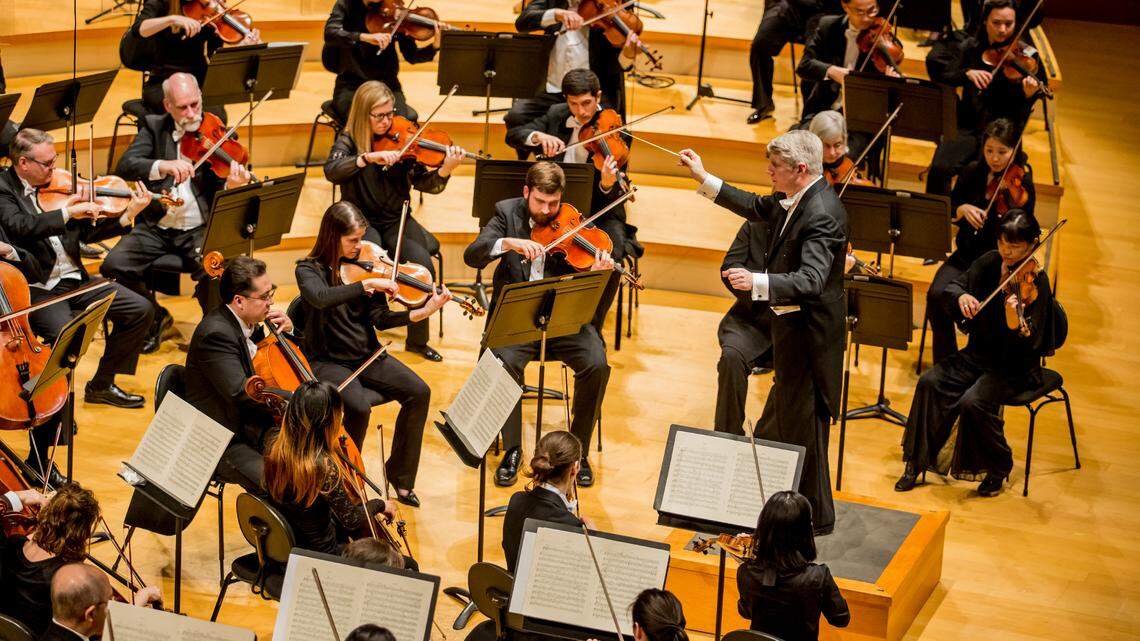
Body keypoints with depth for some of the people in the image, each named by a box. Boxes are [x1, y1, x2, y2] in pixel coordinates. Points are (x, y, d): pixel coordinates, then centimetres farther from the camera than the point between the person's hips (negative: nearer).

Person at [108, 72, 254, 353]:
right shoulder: (154, 127, 5)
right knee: (113, 266, -20)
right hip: (156, 226, 2)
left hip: (199, 228, -2)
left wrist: (231, 185, -28)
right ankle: (156, 317, 9)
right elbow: (125, 166, -10)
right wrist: (163, 165, -28)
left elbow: (217, 193, -3)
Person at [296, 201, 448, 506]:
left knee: (419, 392, -16)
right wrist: (366, 284, -36)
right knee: (359, 406, -32)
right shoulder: (309, 269, -7)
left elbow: (380, 319, -3)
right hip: (327, 361, -5)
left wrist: (422, 313, -18)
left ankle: (400, 474, 0)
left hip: (366, 355, 5)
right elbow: (320, 298, -32)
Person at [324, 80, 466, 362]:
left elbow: (427, 184, -6)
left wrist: (445, 169, -27)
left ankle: (417, 339, -7)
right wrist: (368, 156, -37)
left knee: (423, 264, -25)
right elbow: (331, 171, -24)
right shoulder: (349, 141, -4)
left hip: (396, 221, 2)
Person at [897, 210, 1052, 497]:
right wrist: (961, 295, -18)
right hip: (978, 353, 6)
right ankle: (917, 462, -7)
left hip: (1015, 366, -6)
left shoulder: (1035, 282, -17)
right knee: (930, 382, -18)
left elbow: (1030, 344, -25)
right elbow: (953, 286, 6)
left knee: (974, 401, -30)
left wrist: (1015, 324, -47)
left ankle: (999, 468, -4)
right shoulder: (989, 262, 0)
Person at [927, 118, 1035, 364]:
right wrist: (962, 209, -15)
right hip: (967, 255, 4)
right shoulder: (972, 173, 3)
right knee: (936, 295, -23)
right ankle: (944, 365, -7)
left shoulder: (1021, 185, -10)